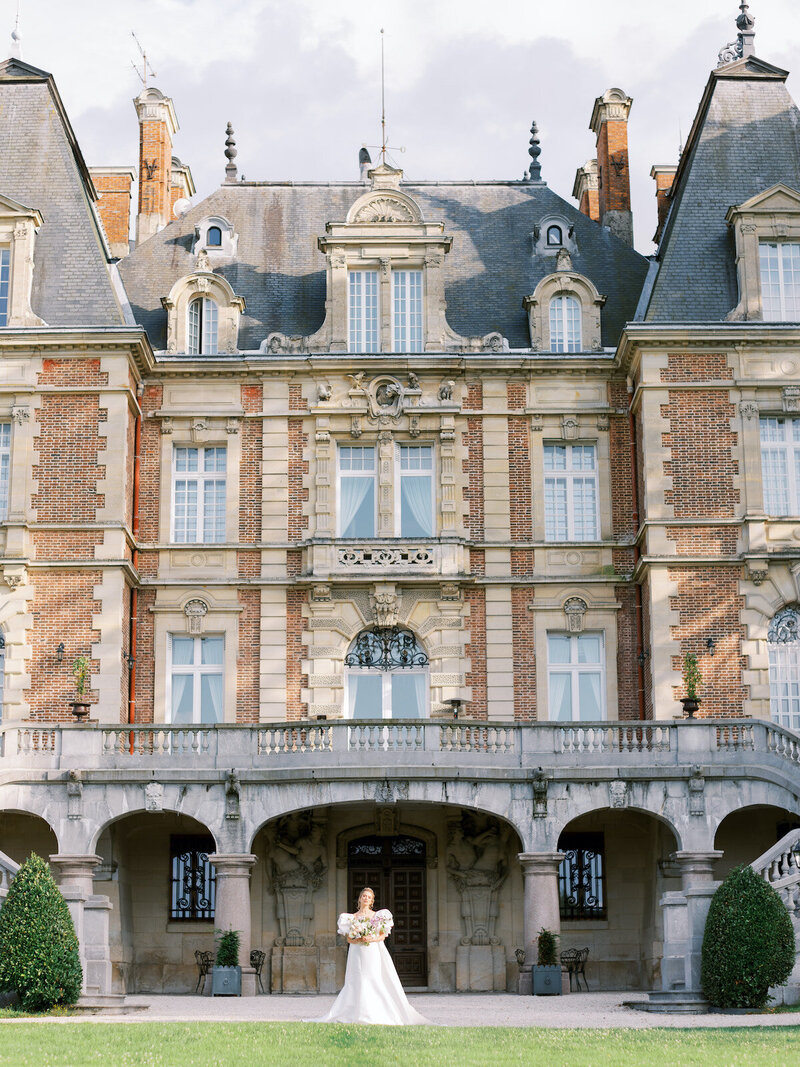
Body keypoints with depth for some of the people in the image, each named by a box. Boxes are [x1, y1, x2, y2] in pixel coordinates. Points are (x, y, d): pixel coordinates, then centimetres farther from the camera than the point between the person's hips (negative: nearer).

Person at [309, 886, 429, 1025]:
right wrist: (358, 940, -14)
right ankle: (361, 1015, -8)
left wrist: (372, 939, -15)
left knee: (376, 981, -7)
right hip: (358, 953, 0)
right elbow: (349, 939, 5)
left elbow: (383, 936, 3)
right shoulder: (353, 917, 10)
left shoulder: (377, 916, 9)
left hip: (374, 952, 0)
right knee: (360, 983, -8)